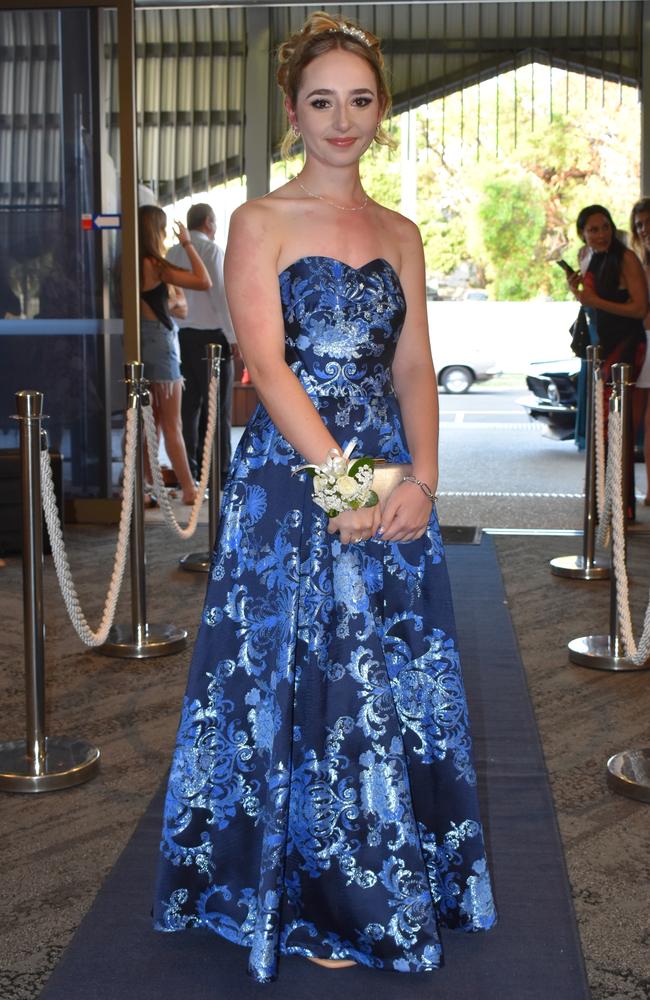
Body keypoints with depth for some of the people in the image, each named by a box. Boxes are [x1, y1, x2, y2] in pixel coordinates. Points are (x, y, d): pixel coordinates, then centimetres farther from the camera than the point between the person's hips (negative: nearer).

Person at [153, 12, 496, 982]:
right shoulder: (260, 223, -1)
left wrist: (420, 478, -10)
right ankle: (309, 901, 20)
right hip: (291, 475, -4)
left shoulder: (401, 235, 12)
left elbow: (413, 366, 6)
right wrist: (343, 480, -19)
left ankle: (394, 887, 27)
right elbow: (266, 362, -11)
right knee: (299, 678, 2)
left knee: (393, 681, 10)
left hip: (391, 485, 5)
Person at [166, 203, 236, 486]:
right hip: (211, 334, -6)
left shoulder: (173, 253, 11)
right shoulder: (211, 250, -7)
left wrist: (176, 331, 14)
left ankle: (187, 470, 12)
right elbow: (220, 295, -12)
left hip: (183, 335, 6)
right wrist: (233, 337, -9)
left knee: (189, 403, 9)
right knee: (218, 406, -1)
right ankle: (219, 471, 0)